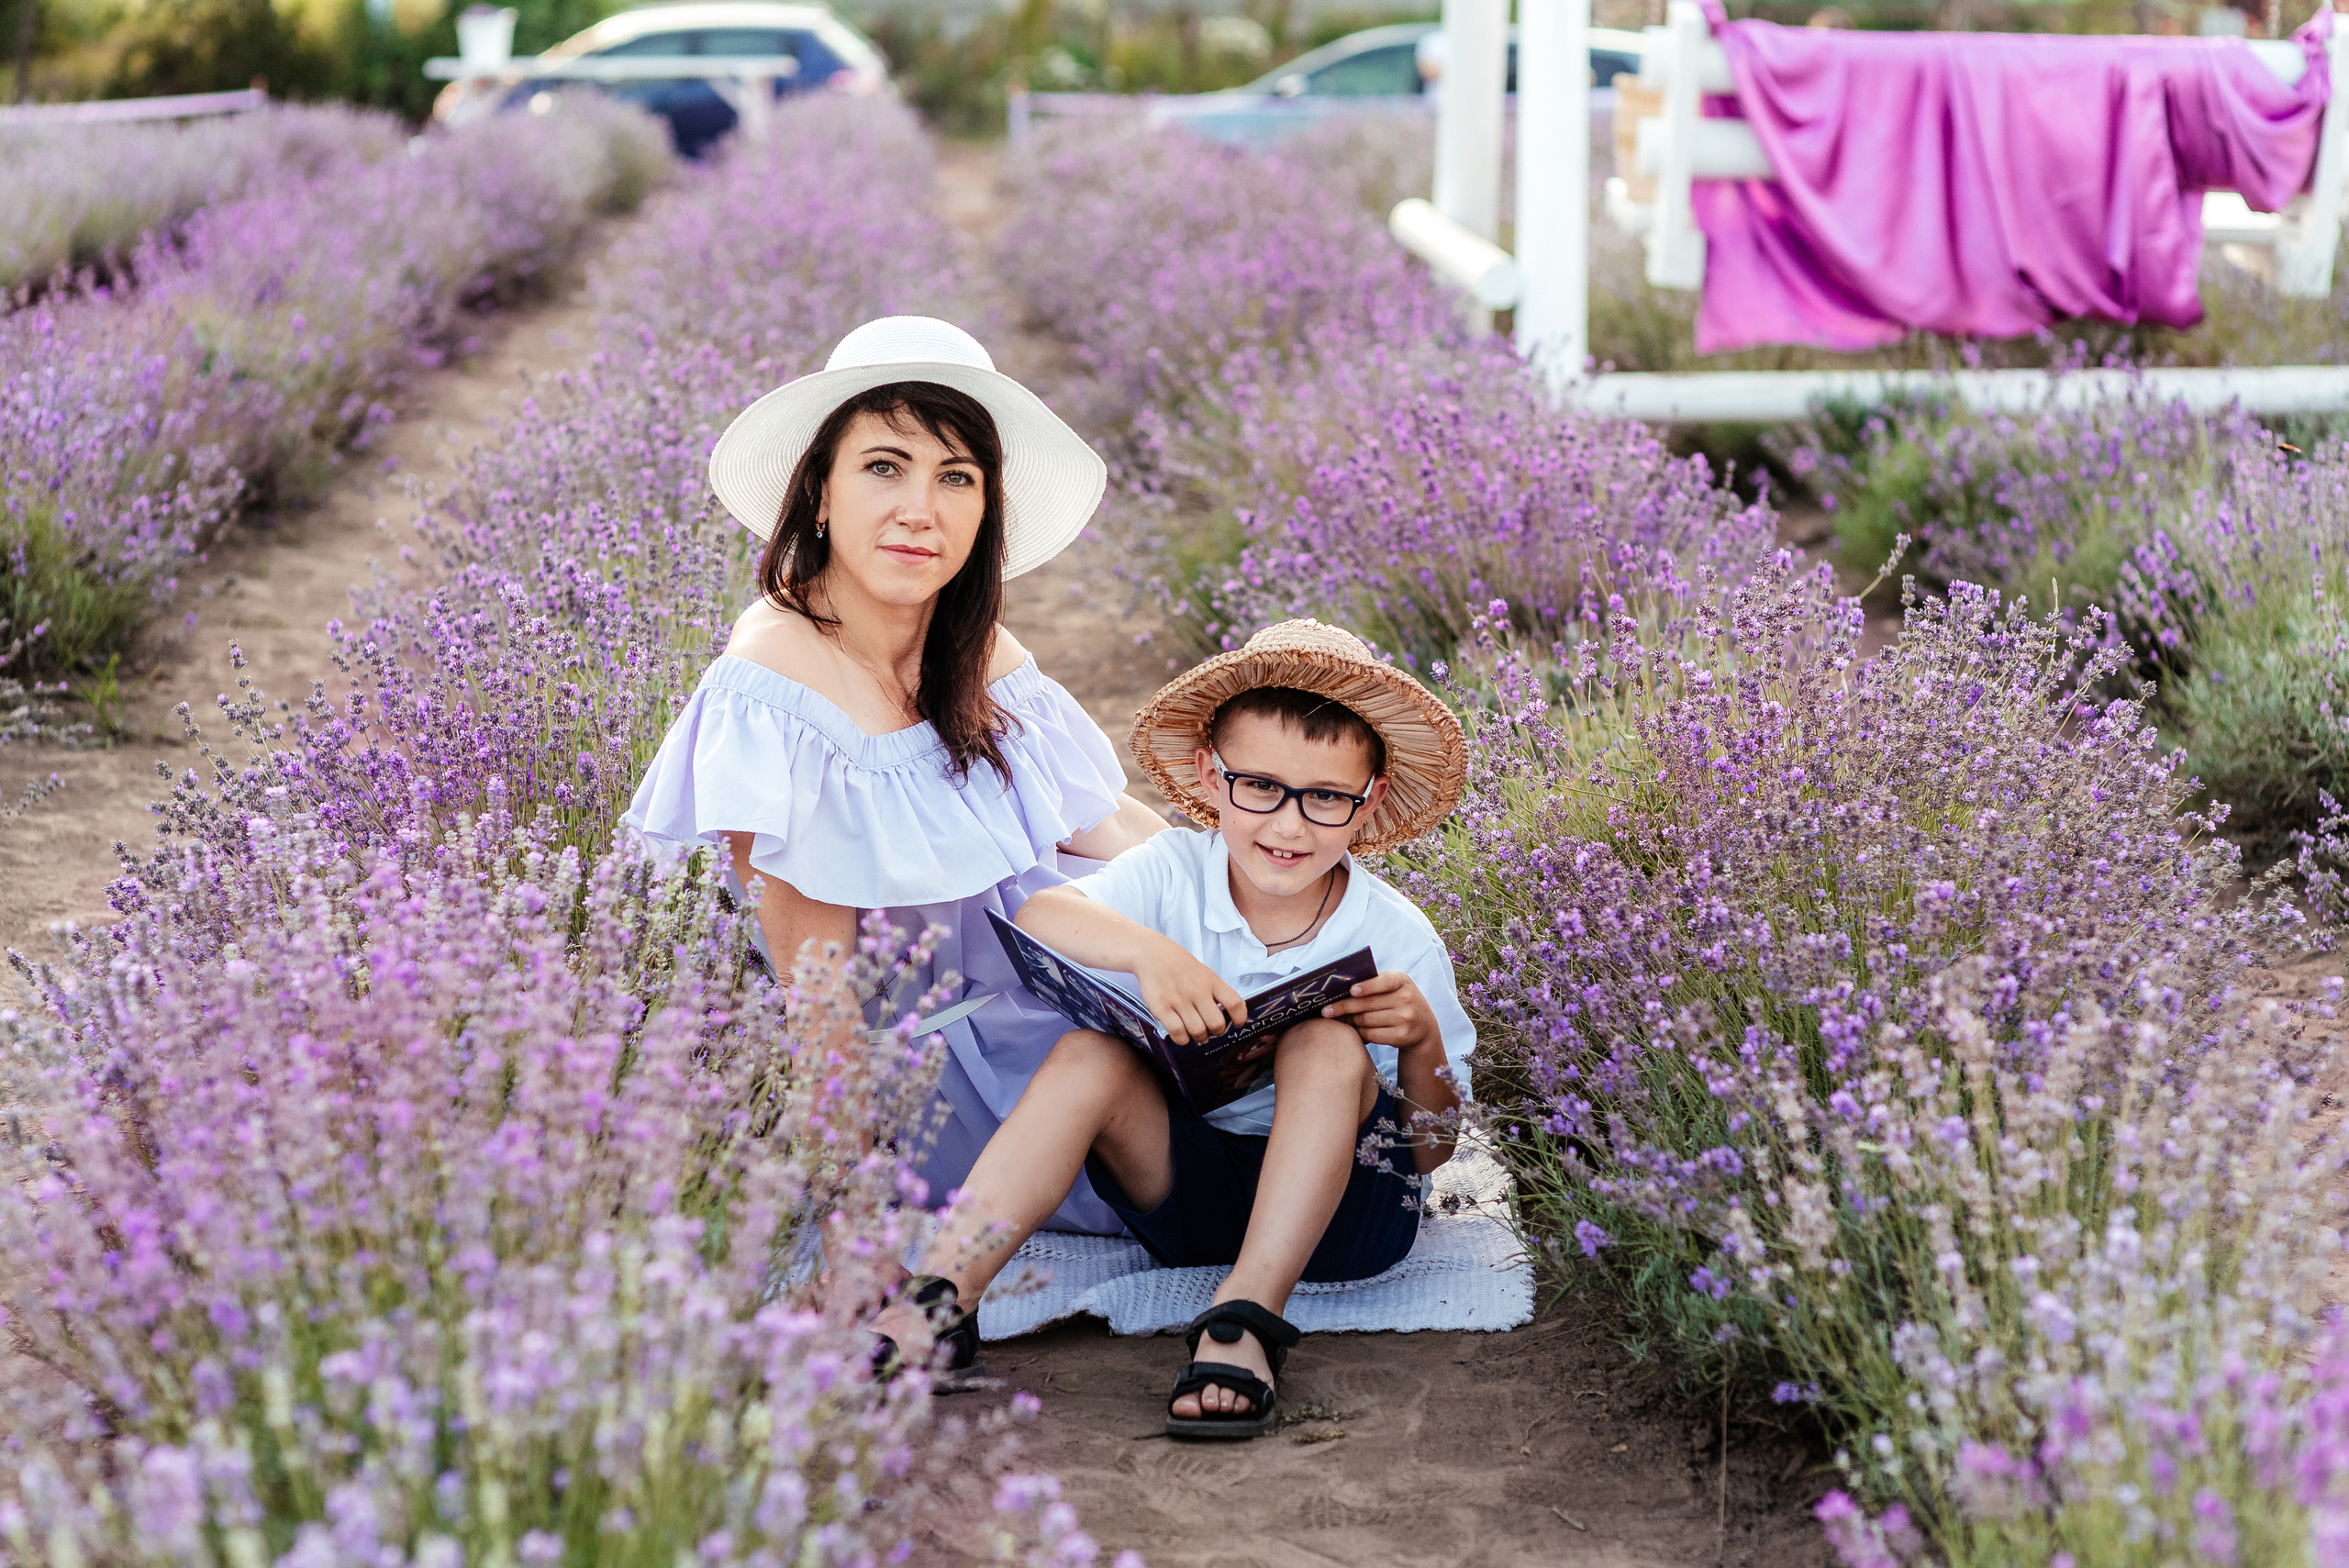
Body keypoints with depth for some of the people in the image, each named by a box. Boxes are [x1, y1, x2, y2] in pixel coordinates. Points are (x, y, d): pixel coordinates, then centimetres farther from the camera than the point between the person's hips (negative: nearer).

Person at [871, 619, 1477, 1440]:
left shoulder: (1399, 941, -9)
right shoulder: (1174, 873, -7)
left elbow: (1432, 1150, -4)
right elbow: (1040, 915, -28)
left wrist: (1424, 1045, -25)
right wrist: (1146, 950, -48)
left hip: (1338, 1198, -1)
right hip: (1187, 1184, 1)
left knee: (1328, 1041, -27)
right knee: (1091, 1056, -23)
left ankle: (1244, 1320, -34)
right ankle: (939, 1301, -30)